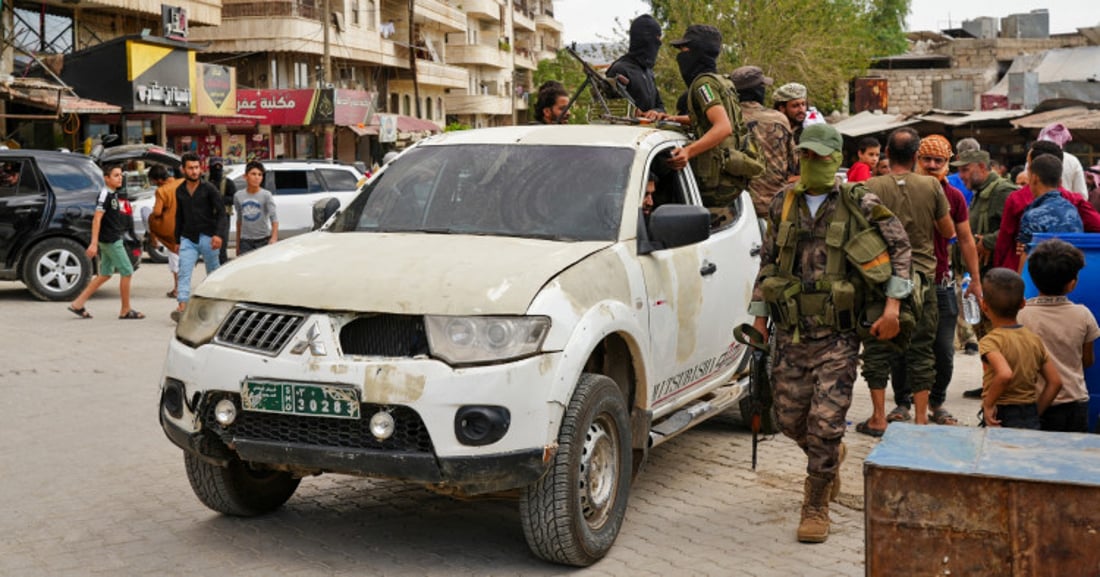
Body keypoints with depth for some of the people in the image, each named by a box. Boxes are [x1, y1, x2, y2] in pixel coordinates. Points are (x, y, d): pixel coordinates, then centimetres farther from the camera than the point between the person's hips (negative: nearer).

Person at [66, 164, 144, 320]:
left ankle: (77, 304, 14)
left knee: (105, 274, 12)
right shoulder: (105, 194, -15)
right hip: (110, 241, -10)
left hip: (111, 240, 10)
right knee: (127, 272, -3)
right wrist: (94, 243, -25)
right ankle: (125, 310, 5)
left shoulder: (113, 194, 13)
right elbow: (97, 219, -20)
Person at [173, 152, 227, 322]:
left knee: (213, 272, 9)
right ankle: (182, 306, -20)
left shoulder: (208, 189, -3)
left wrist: (218, 234, -21)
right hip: (187, 239, 3)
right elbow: (179, 217, 19)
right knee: (184, 273, -11)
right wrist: (177, 240, 18)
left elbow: (221, 212, -7)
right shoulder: (180, 191, 11)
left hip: (207, 237, -3)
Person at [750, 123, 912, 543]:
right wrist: (759, 314, 10)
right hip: (790, 334, 4)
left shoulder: (859, 204, -2)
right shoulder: (783, 204, 8)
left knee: (825, 424, -6)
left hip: (837, 336, -4)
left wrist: (893, 304, -6)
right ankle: (830, 459, 41)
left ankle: (815, 507, 10)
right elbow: (767, 262, 15)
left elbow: (899, 245, 3)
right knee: (790, 419, 8)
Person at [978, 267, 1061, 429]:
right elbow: (1055, 382, 8)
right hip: (1032, 420, 7)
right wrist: (1035, 413, 13)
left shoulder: (990, 340, -14)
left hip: (1000, 419, -6)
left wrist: (988, 404, -19)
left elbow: (1005, 374, -32)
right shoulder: (1035, 340, 7)